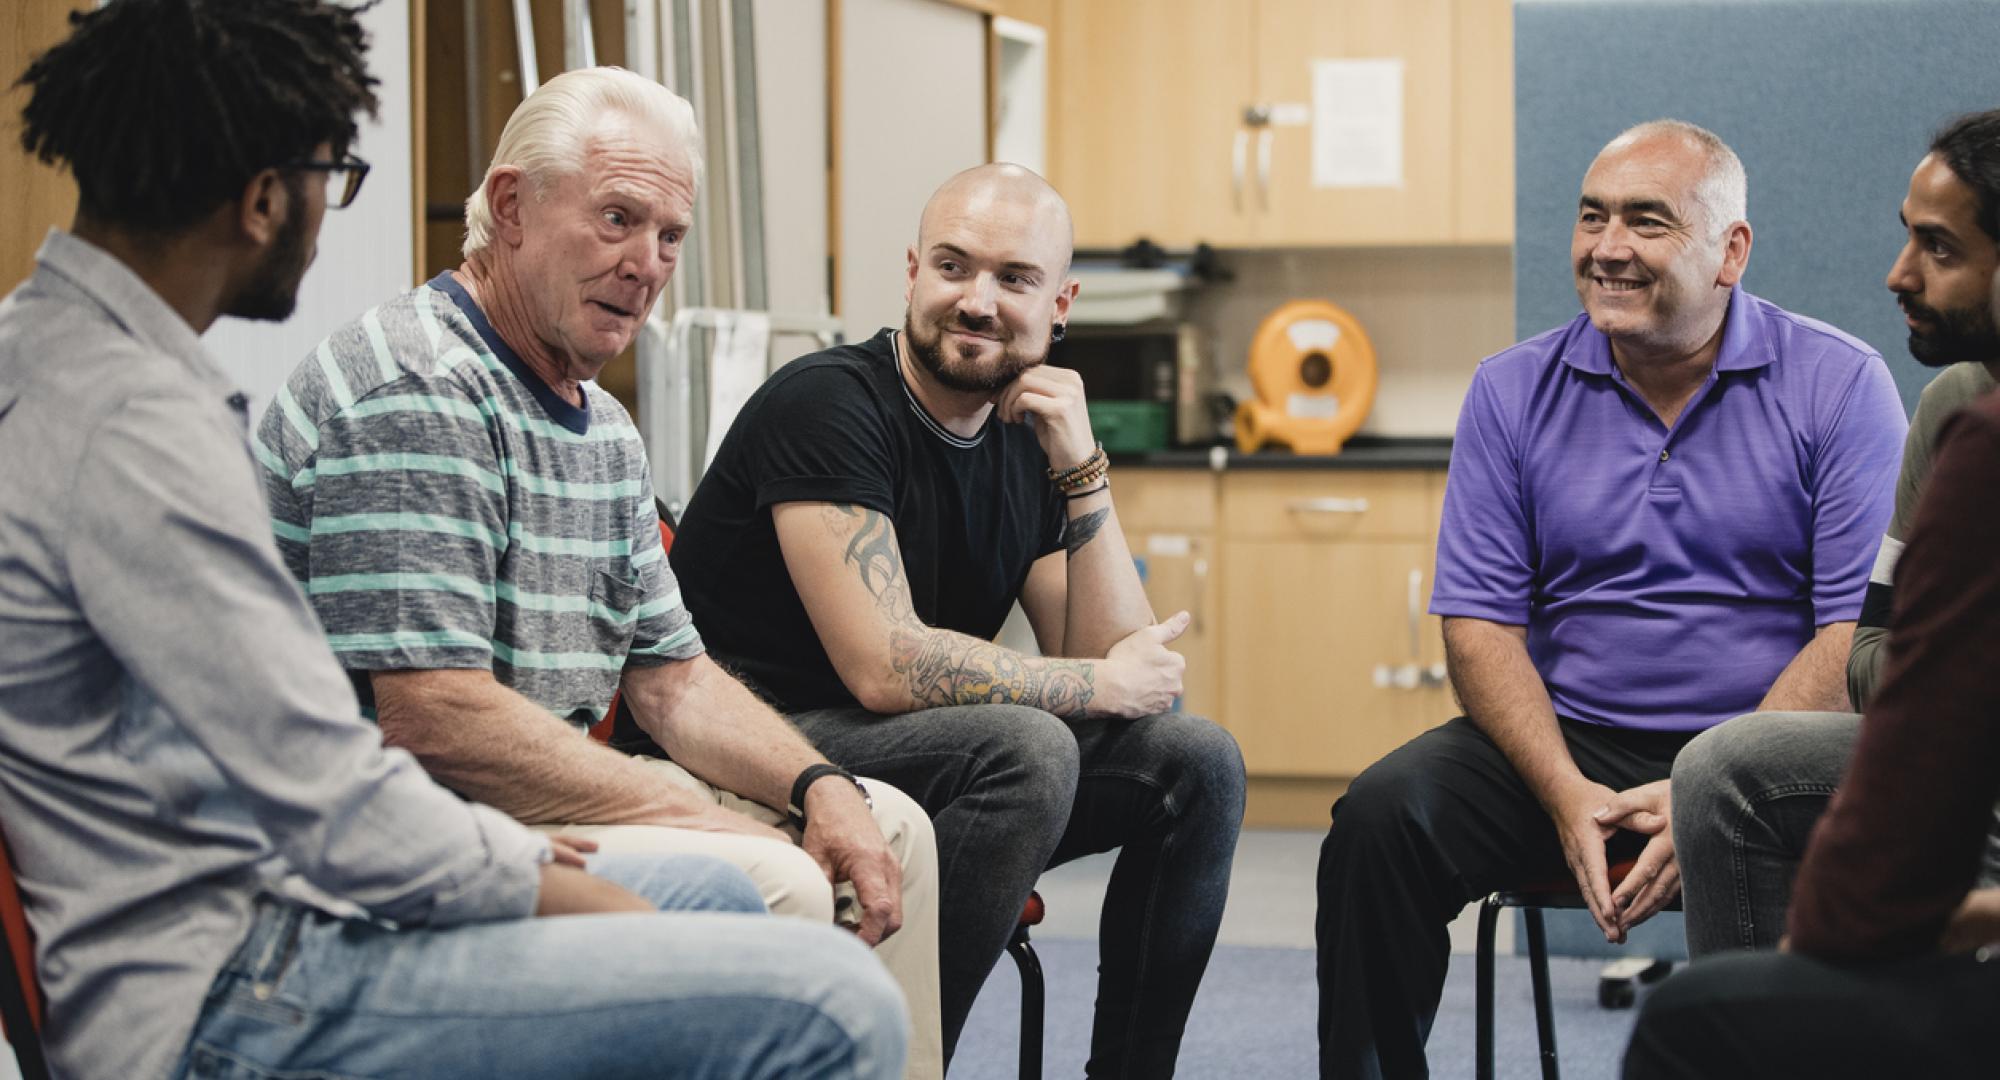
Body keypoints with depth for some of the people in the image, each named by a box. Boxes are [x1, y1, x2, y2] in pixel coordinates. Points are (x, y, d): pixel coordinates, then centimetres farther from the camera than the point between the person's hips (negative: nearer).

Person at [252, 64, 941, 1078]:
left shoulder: (601, 426, 14)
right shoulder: (414, 393, -18)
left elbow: (674, 678, 18)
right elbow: (435, 718, -25)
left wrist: (821, 789, -1)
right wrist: (705, 817, -20)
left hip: (545, 797, 10)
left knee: (888, 831, 10)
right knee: (771, 885, -25)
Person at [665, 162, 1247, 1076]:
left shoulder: (1028, 446, 8)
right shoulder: (829, 404, -15)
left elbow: (1118, 663, 0)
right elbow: (884, 667, -24)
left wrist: (1082, 470, -10)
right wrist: (1105, 684, -13)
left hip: (935, 774, 8)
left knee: (1195, 761, -3)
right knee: (1028, 748, -30)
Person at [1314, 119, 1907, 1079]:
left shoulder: (1840, 386, 0)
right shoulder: (1512, 391, 8)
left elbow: (1860, 636, -7)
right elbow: (1480, 623, 4)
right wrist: (1567, 795, -14)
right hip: (1568, 741, 3)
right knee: (1380, 818, -21)